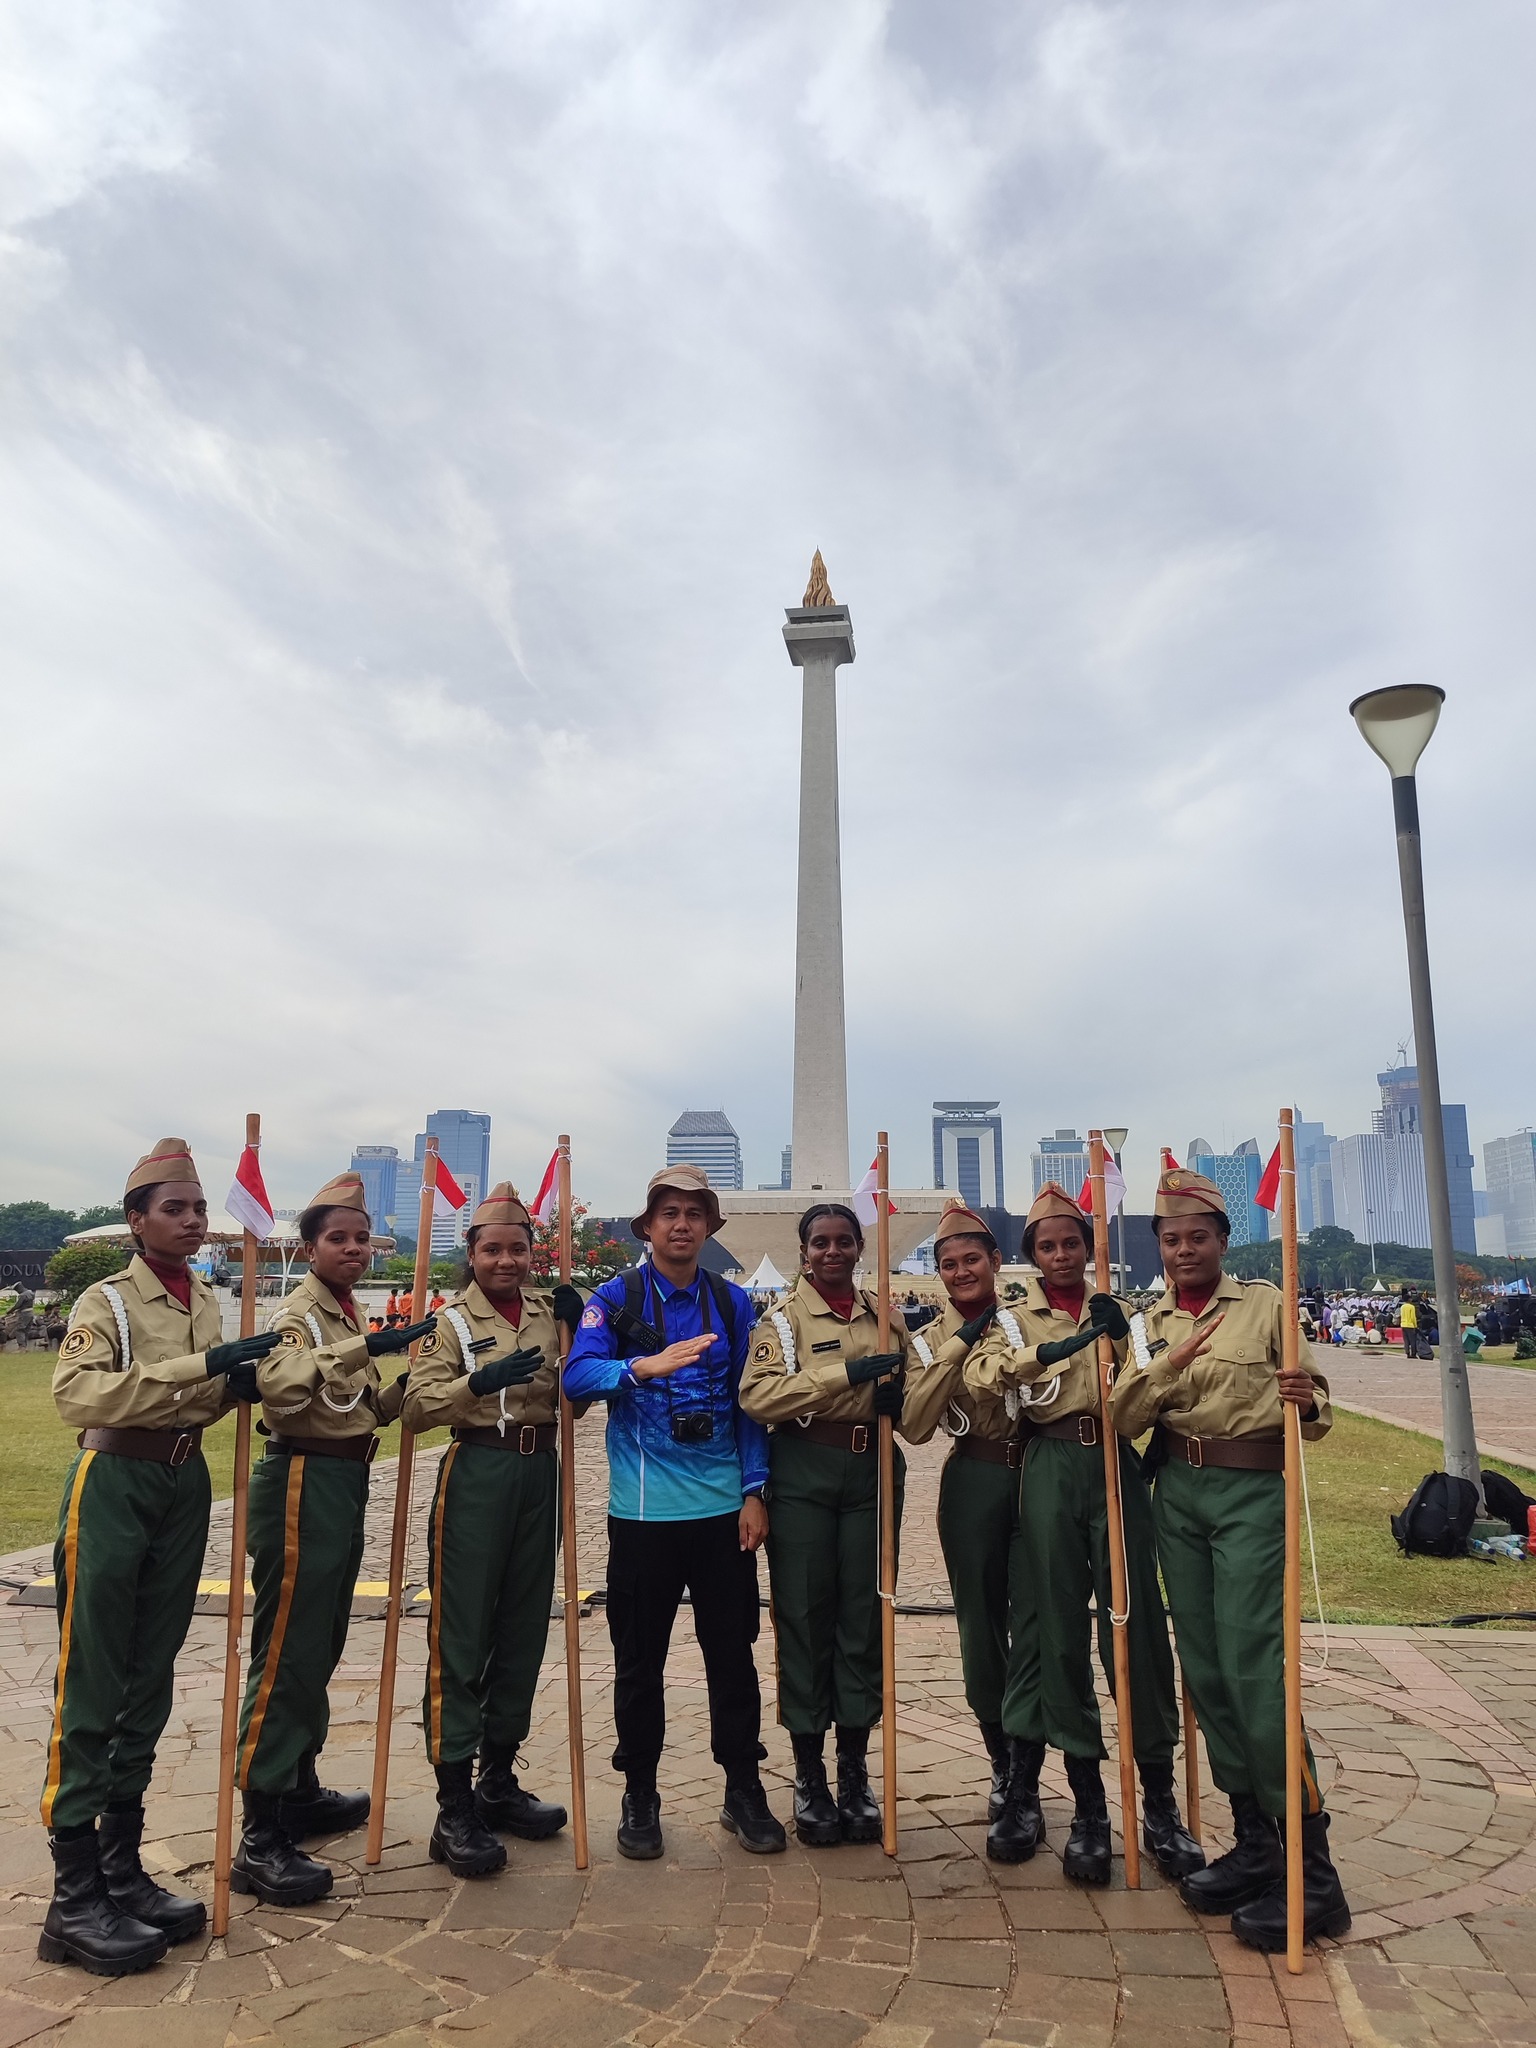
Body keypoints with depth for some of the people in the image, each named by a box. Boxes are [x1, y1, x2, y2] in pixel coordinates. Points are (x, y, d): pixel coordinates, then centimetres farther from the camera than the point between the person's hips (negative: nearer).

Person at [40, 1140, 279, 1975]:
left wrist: (240, 1385, -2)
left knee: (151, 1684, 13)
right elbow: (77, 1393, -27)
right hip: (114, 1486, -6)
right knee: (91, 1690, -1)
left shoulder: (210, 1303, 9)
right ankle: (73, 1899, 8)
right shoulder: (105, 1301, -10)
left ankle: (121, 1868, 26)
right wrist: (202, 1366, -33)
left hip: (186, 1489, 6)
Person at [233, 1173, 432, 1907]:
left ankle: (300, 1791, 32)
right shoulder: (298, 1312, -12)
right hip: (302, 1484, -9)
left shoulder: (349, 1316, 15)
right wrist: (365, 1347, -44)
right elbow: (280, 1384, -35)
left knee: (320, 1648, 18)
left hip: (343, 1485, 9)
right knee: (286, 1654, -6)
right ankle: (261, 1840, 0)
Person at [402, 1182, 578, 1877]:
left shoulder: (548, 1312, 10)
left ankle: (498, 1782, 27)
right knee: (461, 1640, -1)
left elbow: (571, 1400, 9)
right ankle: (454, 1811, 6)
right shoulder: (450, 1319, -2)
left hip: (540, 1473, 5)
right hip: (476, 1474, -5)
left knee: (523, 1633, 12)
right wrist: (480, 1380, -26)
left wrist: (575, 1333, -4)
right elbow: (416, 1407, -11)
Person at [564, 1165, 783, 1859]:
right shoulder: (615, 1298, -2)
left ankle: (743, 1789, 25)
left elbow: (750, 1405, 8)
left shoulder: (733, 1304, 6)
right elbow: (577, 1376, -16)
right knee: (640, 1658, 9)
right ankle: (639, 1795, 27)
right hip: (643, 1509, -2)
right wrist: (643, 1367, -33)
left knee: (733, 1651, 9)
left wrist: (754, 1492, 1)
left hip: (722, 1508, 2)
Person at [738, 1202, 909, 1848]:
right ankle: (809, 1777, 18)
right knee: (804, 1618, 3)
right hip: (803, 1474, -3)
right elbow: (757, 1394, -15)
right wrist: (846, 1373, -22)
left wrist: (899, 1396, -6)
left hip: (873, 1473, 3)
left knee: (864, 1618, 7)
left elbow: (915, 1386, 19)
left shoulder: (886, 1316, 12)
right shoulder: (782, 1317, 0)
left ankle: (855, 1772, 22)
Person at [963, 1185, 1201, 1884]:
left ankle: (1159, 1800, 14)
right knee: (1062, 1630, 3)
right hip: (1051, 1471, 0)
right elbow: (978, 1379, -14)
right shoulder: (1015, 1319, 7)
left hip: (1115, 1466, 1)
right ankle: (1087, 1805, 15)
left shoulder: (1114, 1309, 12)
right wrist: (1045, 1352, -29)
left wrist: (1121, 1338, -12)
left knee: (1136, 1624, 0)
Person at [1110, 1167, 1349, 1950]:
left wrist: (1307, 1402, -27)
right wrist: (1169, 1365, -15)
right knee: (1204, 1671, 8)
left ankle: (1312, 1873, 1)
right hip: (1178, 1494, 5)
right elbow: (1122, 1419, 1)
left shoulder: (1265, 1303, -1)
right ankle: (1253, 1845, 22)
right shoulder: (1151, 1322, 10)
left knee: (1253, 1671, -10)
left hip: (1251, 1491, -5)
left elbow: (1316, 1408, -4)